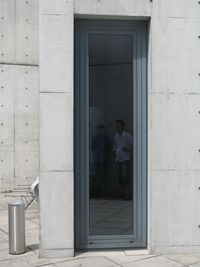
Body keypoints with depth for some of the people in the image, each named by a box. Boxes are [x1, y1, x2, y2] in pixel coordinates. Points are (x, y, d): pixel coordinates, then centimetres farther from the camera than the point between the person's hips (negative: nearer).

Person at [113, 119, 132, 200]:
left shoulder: (128, 136, -7)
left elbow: (133, 147, -1)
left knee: (125, 176, -9)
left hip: (125, 158, -5)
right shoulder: (115, 136, 9)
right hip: (118, 159, 5)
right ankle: (122, 193, 14)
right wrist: (115, 152, 5)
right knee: (120, 177, 7)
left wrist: (128, 150, -18)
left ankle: (127, 193, -3)